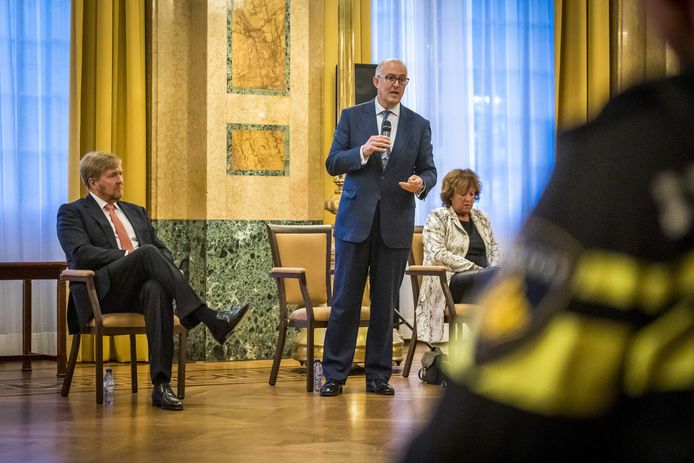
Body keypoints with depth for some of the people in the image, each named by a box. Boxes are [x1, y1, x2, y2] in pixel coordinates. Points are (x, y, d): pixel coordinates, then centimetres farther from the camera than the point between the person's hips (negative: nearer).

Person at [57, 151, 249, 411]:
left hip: (142, 290, 4)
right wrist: (130, 256, -14)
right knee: (147, 252, -33)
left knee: (157, 289, -36)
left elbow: (162, 250, 22)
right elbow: (81, 254, -7)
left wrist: (163, 267, -4)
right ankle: (210, 320, -41)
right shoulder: (72, 213, 11)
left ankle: (161, 385, -46)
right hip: (104, 292, -4)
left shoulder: (136, 212, 29)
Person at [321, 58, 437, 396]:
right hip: (356, 220, -1)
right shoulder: (352, 117, 6)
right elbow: (333, 164, 1)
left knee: (385, 303, 5)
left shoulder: (419, 125, 9)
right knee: (345, 300, 0)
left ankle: (378, 375, 13)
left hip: (396, 225, 1)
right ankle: (335, 374, 7)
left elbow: (429, 170, 9)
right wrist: (363, 151, -17)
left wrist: (421, 183, -15)